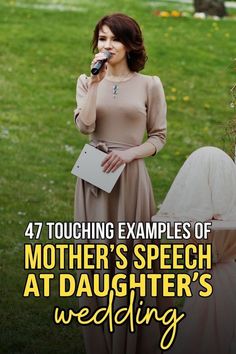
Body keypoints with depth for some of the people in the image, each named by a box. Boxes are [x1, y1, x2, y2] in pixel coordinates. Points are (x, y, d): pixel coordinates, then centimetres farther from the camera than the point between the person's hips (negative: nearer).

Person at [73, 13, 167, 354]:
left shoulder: (149, 85, 2)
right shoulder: (87, 82, 7)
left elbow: (159, 137, 3)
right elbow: (84, 125, -10)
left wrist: (128, 153, -12)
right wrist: (95, 82, -13)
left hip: (130, 178, -2)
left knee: (130, 257, 2)